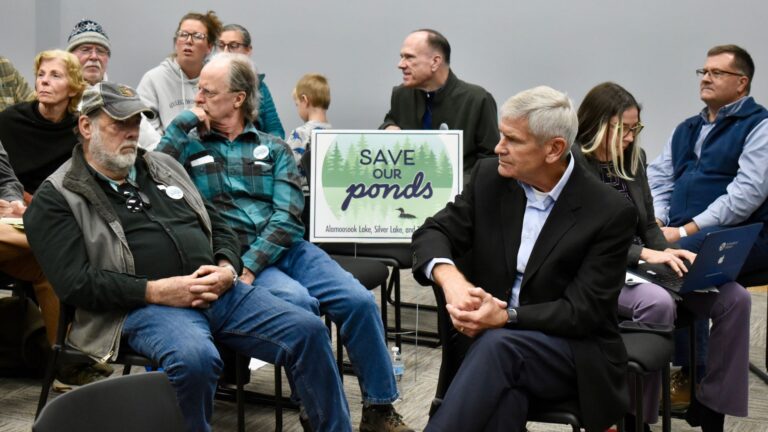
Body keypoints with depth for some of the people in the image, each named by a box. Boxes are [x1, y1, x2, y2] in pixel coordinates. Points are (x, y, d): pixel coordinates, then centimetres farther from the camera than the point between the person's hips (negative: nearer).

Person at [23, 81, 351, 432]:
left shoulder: (163, 165, 21)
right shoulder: (58, 198, 3)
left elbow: (218, 226, 23)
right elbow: (75, 282, -9)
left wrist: (227, 268, 0)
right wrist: (156, 291, -17)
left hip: (220, 292, 6)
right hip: (144, 306, -5)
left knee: (308, 331, -12)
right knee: (195, 358, -38)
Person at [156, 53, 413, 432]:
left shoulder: (273, 148, 13)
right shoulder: (190, 146, 13)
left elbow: (287, 217, 0)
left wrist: (250, 266, -14)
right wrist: (183, 122, -3)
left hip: (286, 248, 3)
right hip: (232, 255, -3)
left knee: (359, 301, -18)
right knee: (299, 302, -31)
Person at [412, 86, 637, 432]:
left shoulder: (609, 212, -13)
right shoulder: (490, 178, 1)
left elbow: (583, 312, -15)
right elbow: (433, 233, 0)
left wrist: (506, 317, -29)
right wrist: (449, 277, -23)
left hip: (575, 354, -2)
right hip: (493, 339, 3)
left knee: (498, 344, -36)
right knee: (502, 391, -34)